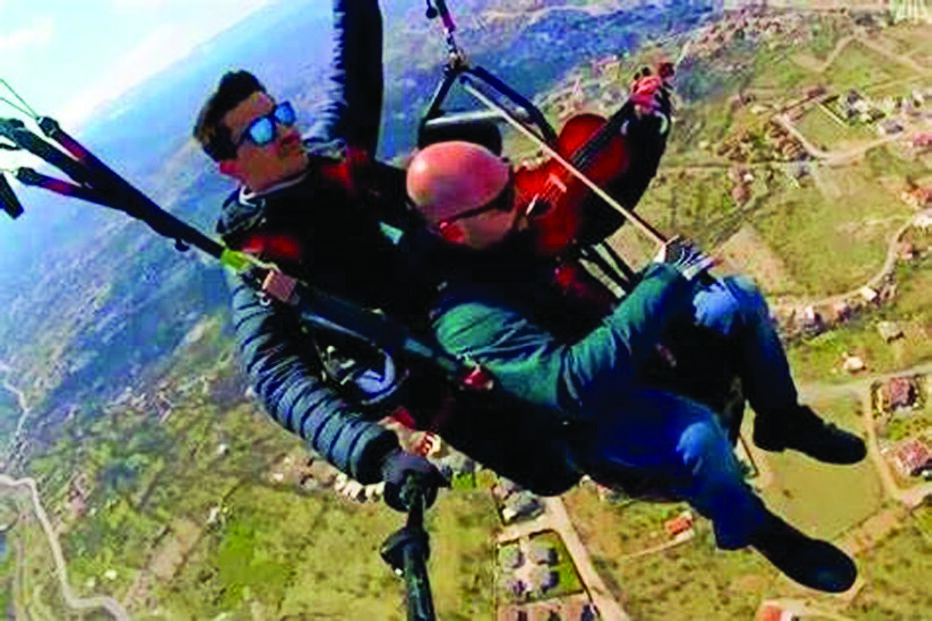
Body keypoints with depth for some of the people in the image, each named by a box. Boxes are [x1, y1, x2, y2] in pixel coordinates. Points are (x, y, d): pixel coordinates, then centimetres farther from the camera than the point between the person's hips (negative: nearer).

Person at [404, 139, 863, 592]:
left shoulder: (518, 225, -9)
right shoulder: (466, 320, -32)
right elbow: (576, 384, -42)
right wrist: (664, 283, -40)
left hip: (615, 339, 8)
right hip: (595, 421, -8)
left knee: (738, 300, 2)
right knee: (695, 432, -34)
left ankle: (782, 420, 25)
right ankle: (747, 528, 0)